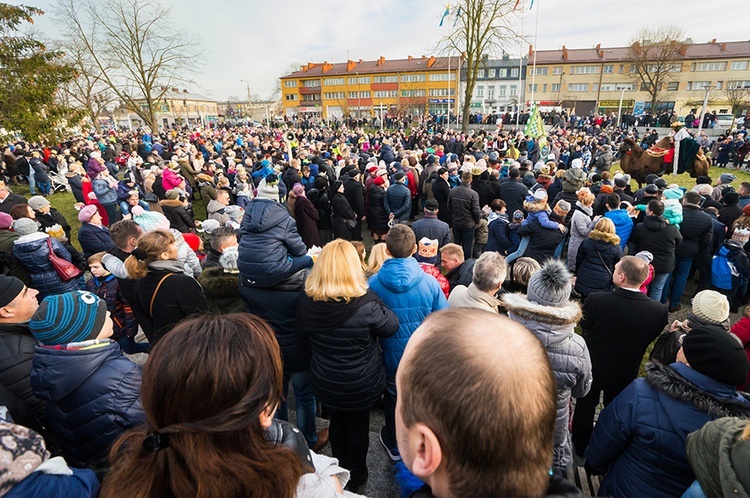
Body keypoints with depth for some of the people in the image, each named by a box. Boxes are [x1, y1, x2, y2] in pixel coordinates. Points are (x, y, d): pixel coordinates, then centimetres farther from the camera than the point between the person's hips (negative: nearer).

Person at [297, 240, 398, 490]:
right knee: (358, 427, 21)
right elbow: (391, 326, -12)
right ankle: (356, 476, 45)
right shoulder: (365, 303, -31)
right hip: (360, 384, -3)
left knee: (337, 423, 27)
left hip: (324, 382, 3)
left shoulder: (306, 301, -18)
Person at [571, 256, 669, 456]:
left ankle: (581, 446, 44)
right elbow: (651, 339, -6)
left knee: (585, 406, 23)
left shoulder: (595, 300, -31)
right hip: (625, 374, 2)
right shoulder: (659, 311, -24)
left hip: (592, 368, -2)